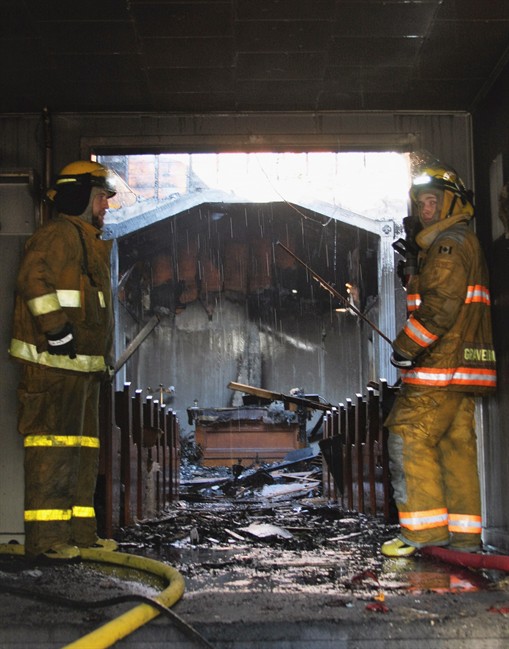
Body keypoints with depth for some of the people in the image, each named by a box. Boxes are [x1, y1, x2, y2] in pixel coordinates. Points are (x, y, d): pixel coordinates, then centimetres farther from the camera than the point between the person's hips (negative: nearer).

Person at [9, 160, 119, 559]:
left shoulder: (87, 241, 26)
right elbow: (34, 279, -22)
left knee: (84, 448, 11)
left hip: (82, 364, 11)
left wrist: (101, 359, 25)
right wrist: (56, 329, -25)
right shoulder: (60, 233, -7)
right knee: (54, 445, -10)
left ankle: (79, 531, 18)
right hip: (55, 362, -11)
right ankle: (45, 536, -6)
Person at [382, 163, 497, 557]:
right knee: (457, 446, 10)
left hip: (442, 367, -10)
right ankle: (465, 535, 13)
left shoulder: (449, 243, -10)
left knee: (410, 439, -7)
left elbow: (441, 304, -20)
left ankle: (426, 529, -6)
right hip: (463, 366, 10)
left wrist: (405, 346, -14)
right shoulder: (467, 244, 23)